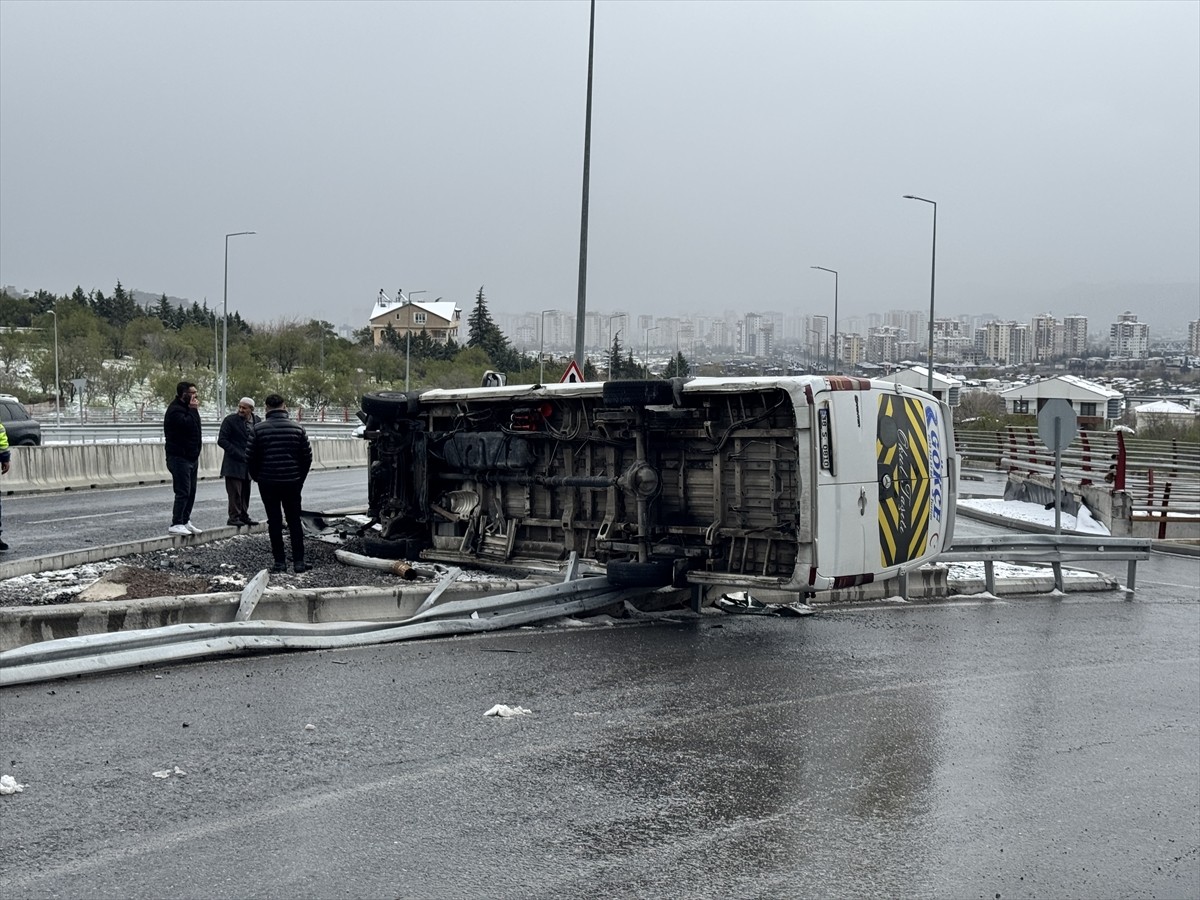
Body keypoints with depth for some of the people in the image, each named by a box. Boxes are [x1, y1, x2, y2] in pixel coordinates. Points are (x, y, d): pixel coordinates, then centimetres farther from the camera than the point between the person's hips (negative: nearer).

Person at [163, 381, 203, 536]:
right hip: (180, 458, -9)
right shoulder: (175, 410, -15)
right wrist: (193, 409, -19)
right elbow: (187, 424, -30)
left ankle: (185, 521, 18)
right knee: (183, 492, -10)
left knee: (191, 492, 11)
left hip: (191, 458, 9)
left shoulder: (187, 408, 16)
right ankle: (176, 524, -6)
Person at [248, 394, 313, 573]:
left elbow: (250, 458, -4)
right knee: (294, 521, 8)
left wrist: (257, 477, 12)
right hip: (292, 483, 1)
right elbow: (307, 457, 2)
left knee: (274, 522, 5)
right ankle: (298, 561, 4)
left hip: (268, 483, -1)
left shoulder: (258, 429, -5)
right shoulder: (297, 428, 0)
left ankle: (280, 561, 3)